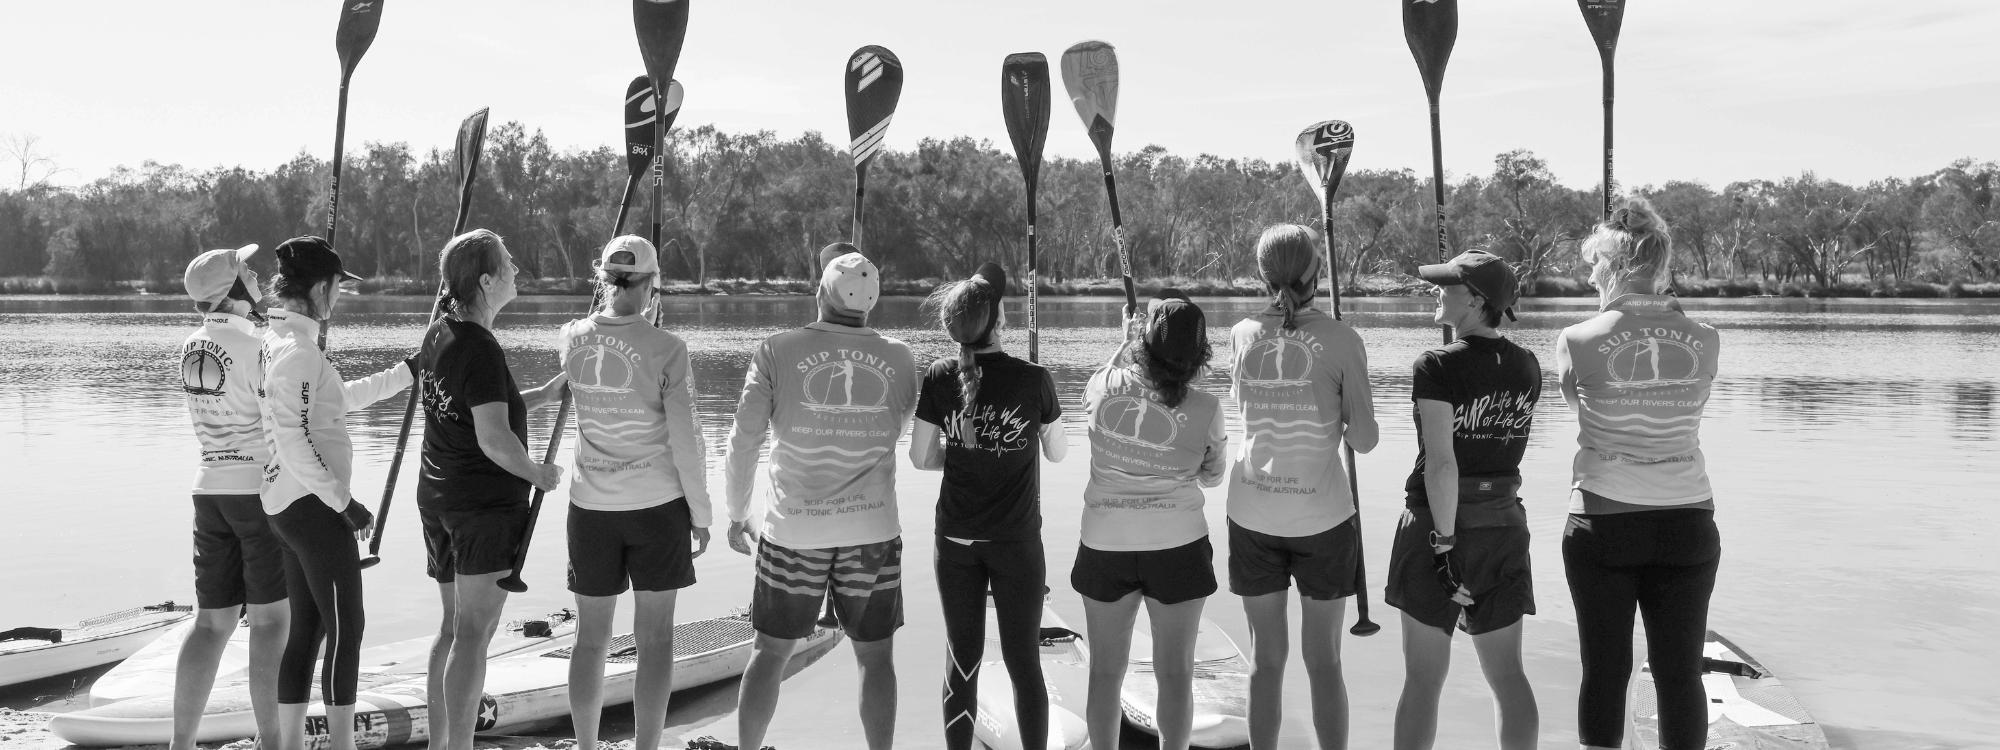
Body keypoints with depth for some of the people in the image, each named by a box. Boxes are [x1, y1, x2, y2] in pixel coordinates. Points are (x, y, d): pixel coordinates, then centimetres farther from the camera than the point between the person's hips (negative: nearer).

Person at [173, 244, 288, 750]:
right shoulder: (256, 344, -14)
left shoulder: (191, 347, 9)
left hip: (211, 489, 7)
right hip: (264, 490, -7)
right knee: (270, 620, 0)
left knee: (212, 623, 11)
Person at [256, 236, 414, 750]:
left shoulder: (278, 342, 13)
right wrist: (343, 501, -17)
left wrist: (409, 371, 26)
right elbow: (295, 444, -22)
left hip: (291, 505, 10)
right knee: (346, 628, -3)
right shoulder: (299, 351, -17)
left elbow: (338, 399, 25)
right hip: (313, 503, -10)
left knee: (307, 628, 13)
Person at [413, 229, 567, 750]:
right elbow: (493, 438, -24)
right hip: (487, 502, -9)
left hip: (437, 497, 9)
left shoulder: (438, 334, 9)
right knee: (474, 633, -4)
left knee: (453, 626, 16)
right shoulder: (481, 349, -19)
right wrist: (537, 473, -8)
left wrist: (546, 393, 11)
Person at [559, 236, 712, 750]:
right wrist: (700, 513, -3)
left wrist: (608, 305, 18)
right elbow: (684, 440, -12)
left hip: (591, 506, 3)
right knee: (655, 637, 7)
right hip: (657, 504, -3)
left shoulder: (573, 339, -3)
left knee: (591, 638, 13)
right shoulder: (666, 348, -12)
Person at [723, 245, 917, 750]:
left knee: (770, 653, 14)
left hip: (793, 531, 0)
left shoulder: (777, 352, -6)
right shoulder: (899, 359, -2)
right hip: (873, 531, 1)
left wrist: (737, 515, 7)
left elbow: (743, 442, -5)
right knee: (876, 657, 12)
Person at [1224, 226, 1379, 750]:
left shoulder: (1242, 334, 0)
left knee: (1267, 657, 11)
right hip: (1322, 515, -2)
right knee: (1323, 660, 8)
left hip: (1253, 516, 2)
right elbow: (1364, 440, -7)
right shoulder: (1340, 339, -7)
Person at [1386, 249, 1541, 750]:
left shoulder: (1438, 367, -16)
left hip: (1439, 523, -5)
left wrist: (1445, 543, -19)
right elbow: (1510, 443, 12)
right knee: (1507, 673, 12)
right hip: (1505, 524, 5)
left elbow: (1441, 463, -21)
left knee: (1423, 677, 3)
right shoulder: (1527, 366, 2)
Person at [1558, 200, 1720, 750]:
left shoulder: (1578, 342, -9)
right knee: (1680, 672, 10)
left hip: (1603, 522, -2)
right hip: (1688, 521, 2)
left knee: (1605, 671, 9)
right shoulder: (1705, 342, -2)